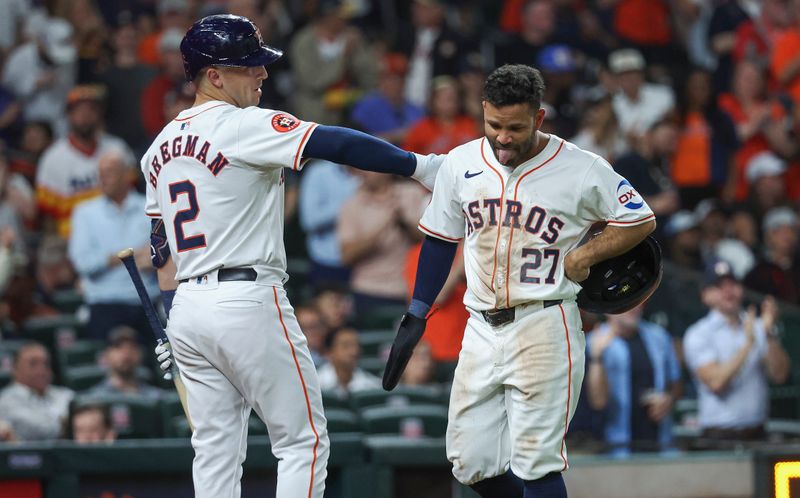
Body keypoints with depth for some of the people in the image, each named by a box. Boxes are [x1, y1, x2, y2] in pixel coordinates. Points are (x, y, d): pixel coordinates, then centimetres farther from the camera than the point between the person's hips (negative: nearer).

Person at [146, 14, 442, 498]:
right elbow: (336, 144, -18)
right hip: (248, 303, -8)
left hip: (188, 311, 8)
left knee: (216, 451, 10)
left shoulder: (161, 145, 14)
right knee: (303, 440, 1)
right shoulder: (244, 126, -11)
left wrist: (168, 323, 23)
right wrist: (418, 165, -14)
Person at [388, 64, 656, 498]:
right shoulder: (460, 164, 6)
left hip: (544, 329, -5)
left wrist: (585, 255, -9)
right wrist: (416, 316, 12)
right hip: (481, 330, 5)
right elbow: (440, 239, 16)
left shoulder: (581, 169, -7)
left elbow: (642, 220, 3)